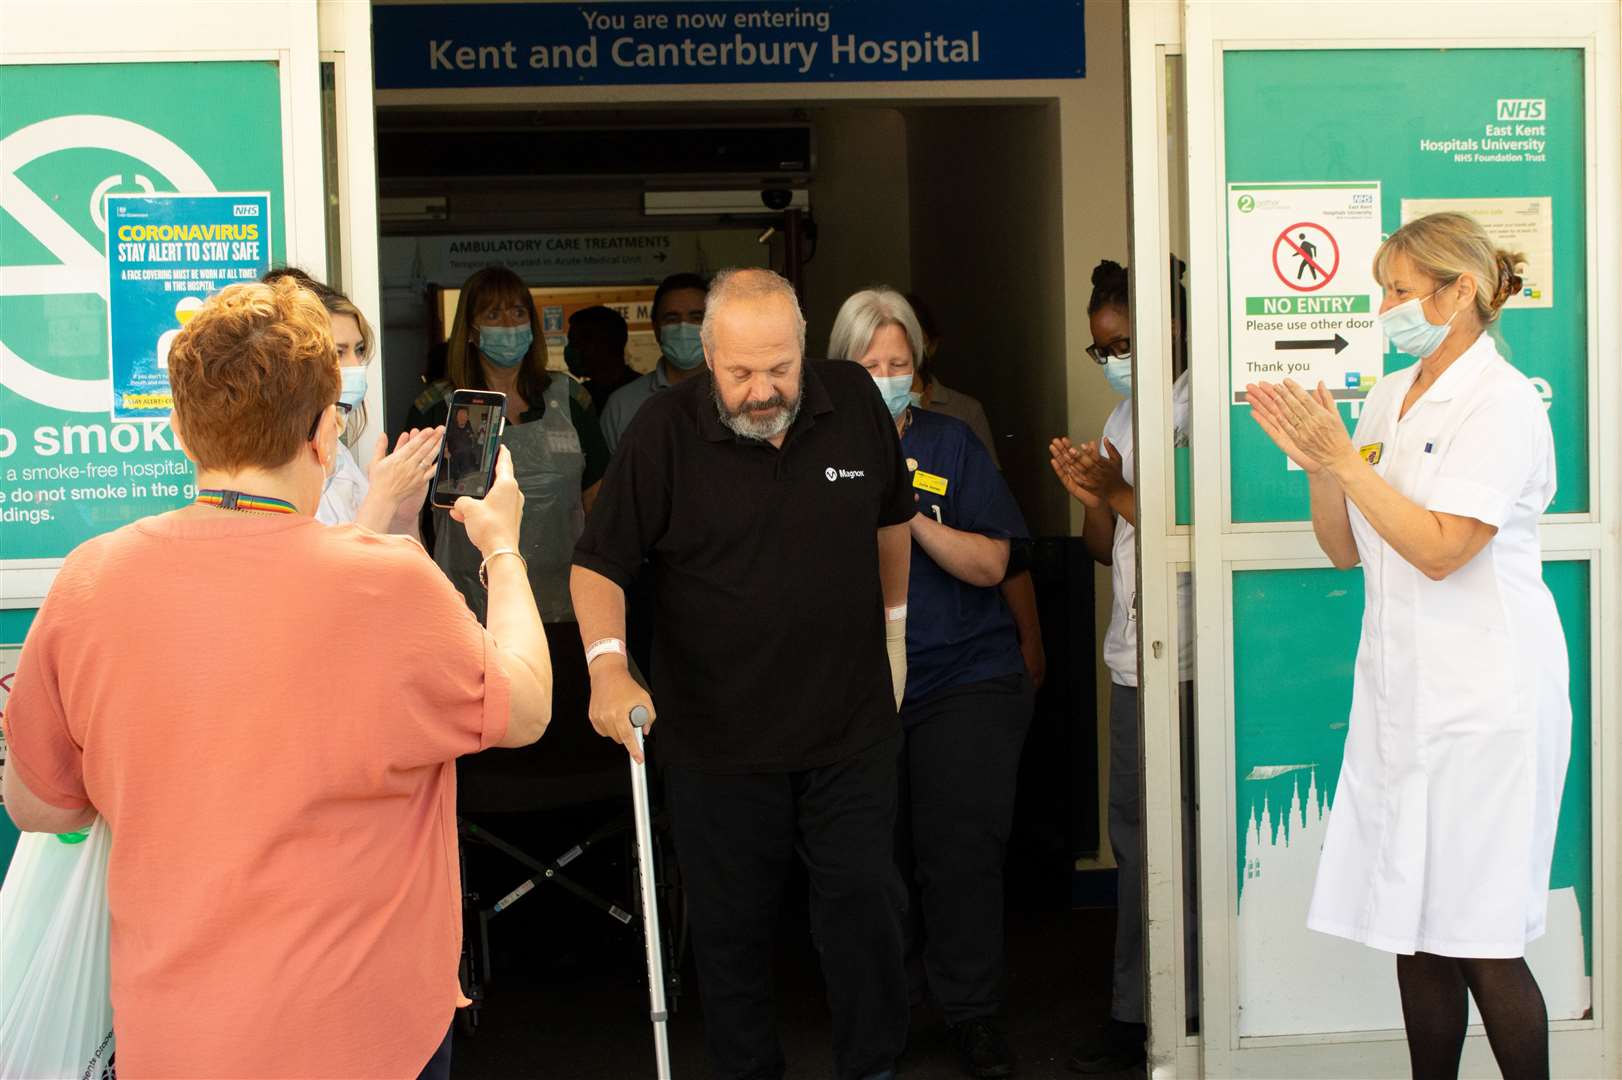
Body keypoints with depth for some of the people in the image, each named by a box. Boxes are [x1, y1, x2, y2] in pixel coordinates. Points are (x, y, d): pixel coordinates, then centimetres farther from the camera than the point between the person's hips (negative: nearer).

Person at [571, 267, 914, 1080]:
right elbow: (599, 562, -10)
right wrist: (608, 664, -25)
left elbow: (890, 517, 15)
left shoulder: (854, 403, -3)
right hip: (716, 733, -2)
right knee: (732, 923, 9)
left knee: (865, 905, 8)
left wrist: (893, 618, 23)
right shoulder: (666, 430, -12)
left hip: (851, 730, 2)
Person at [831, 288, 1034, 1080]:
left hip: (964, 681, -1)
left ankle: (973, 1014, 9)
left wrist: (913, 519, -16)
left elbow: (989, 564, -2)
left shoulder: (952, 444, 4)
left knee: (960, 851, -4)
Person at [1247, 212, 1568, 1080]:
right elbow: (1346, 550, 13)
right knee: (1414, 932, 10)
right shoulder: (1388, 398, 12)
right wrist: (1317, 462, -3)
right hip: (1402, 695, 7)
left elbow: (1439, 549, -18)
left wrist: (1343, 458, -17)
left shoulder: (1502, 403, -10)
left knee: (1479, 941, -3)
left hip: (1482, 702, -7)